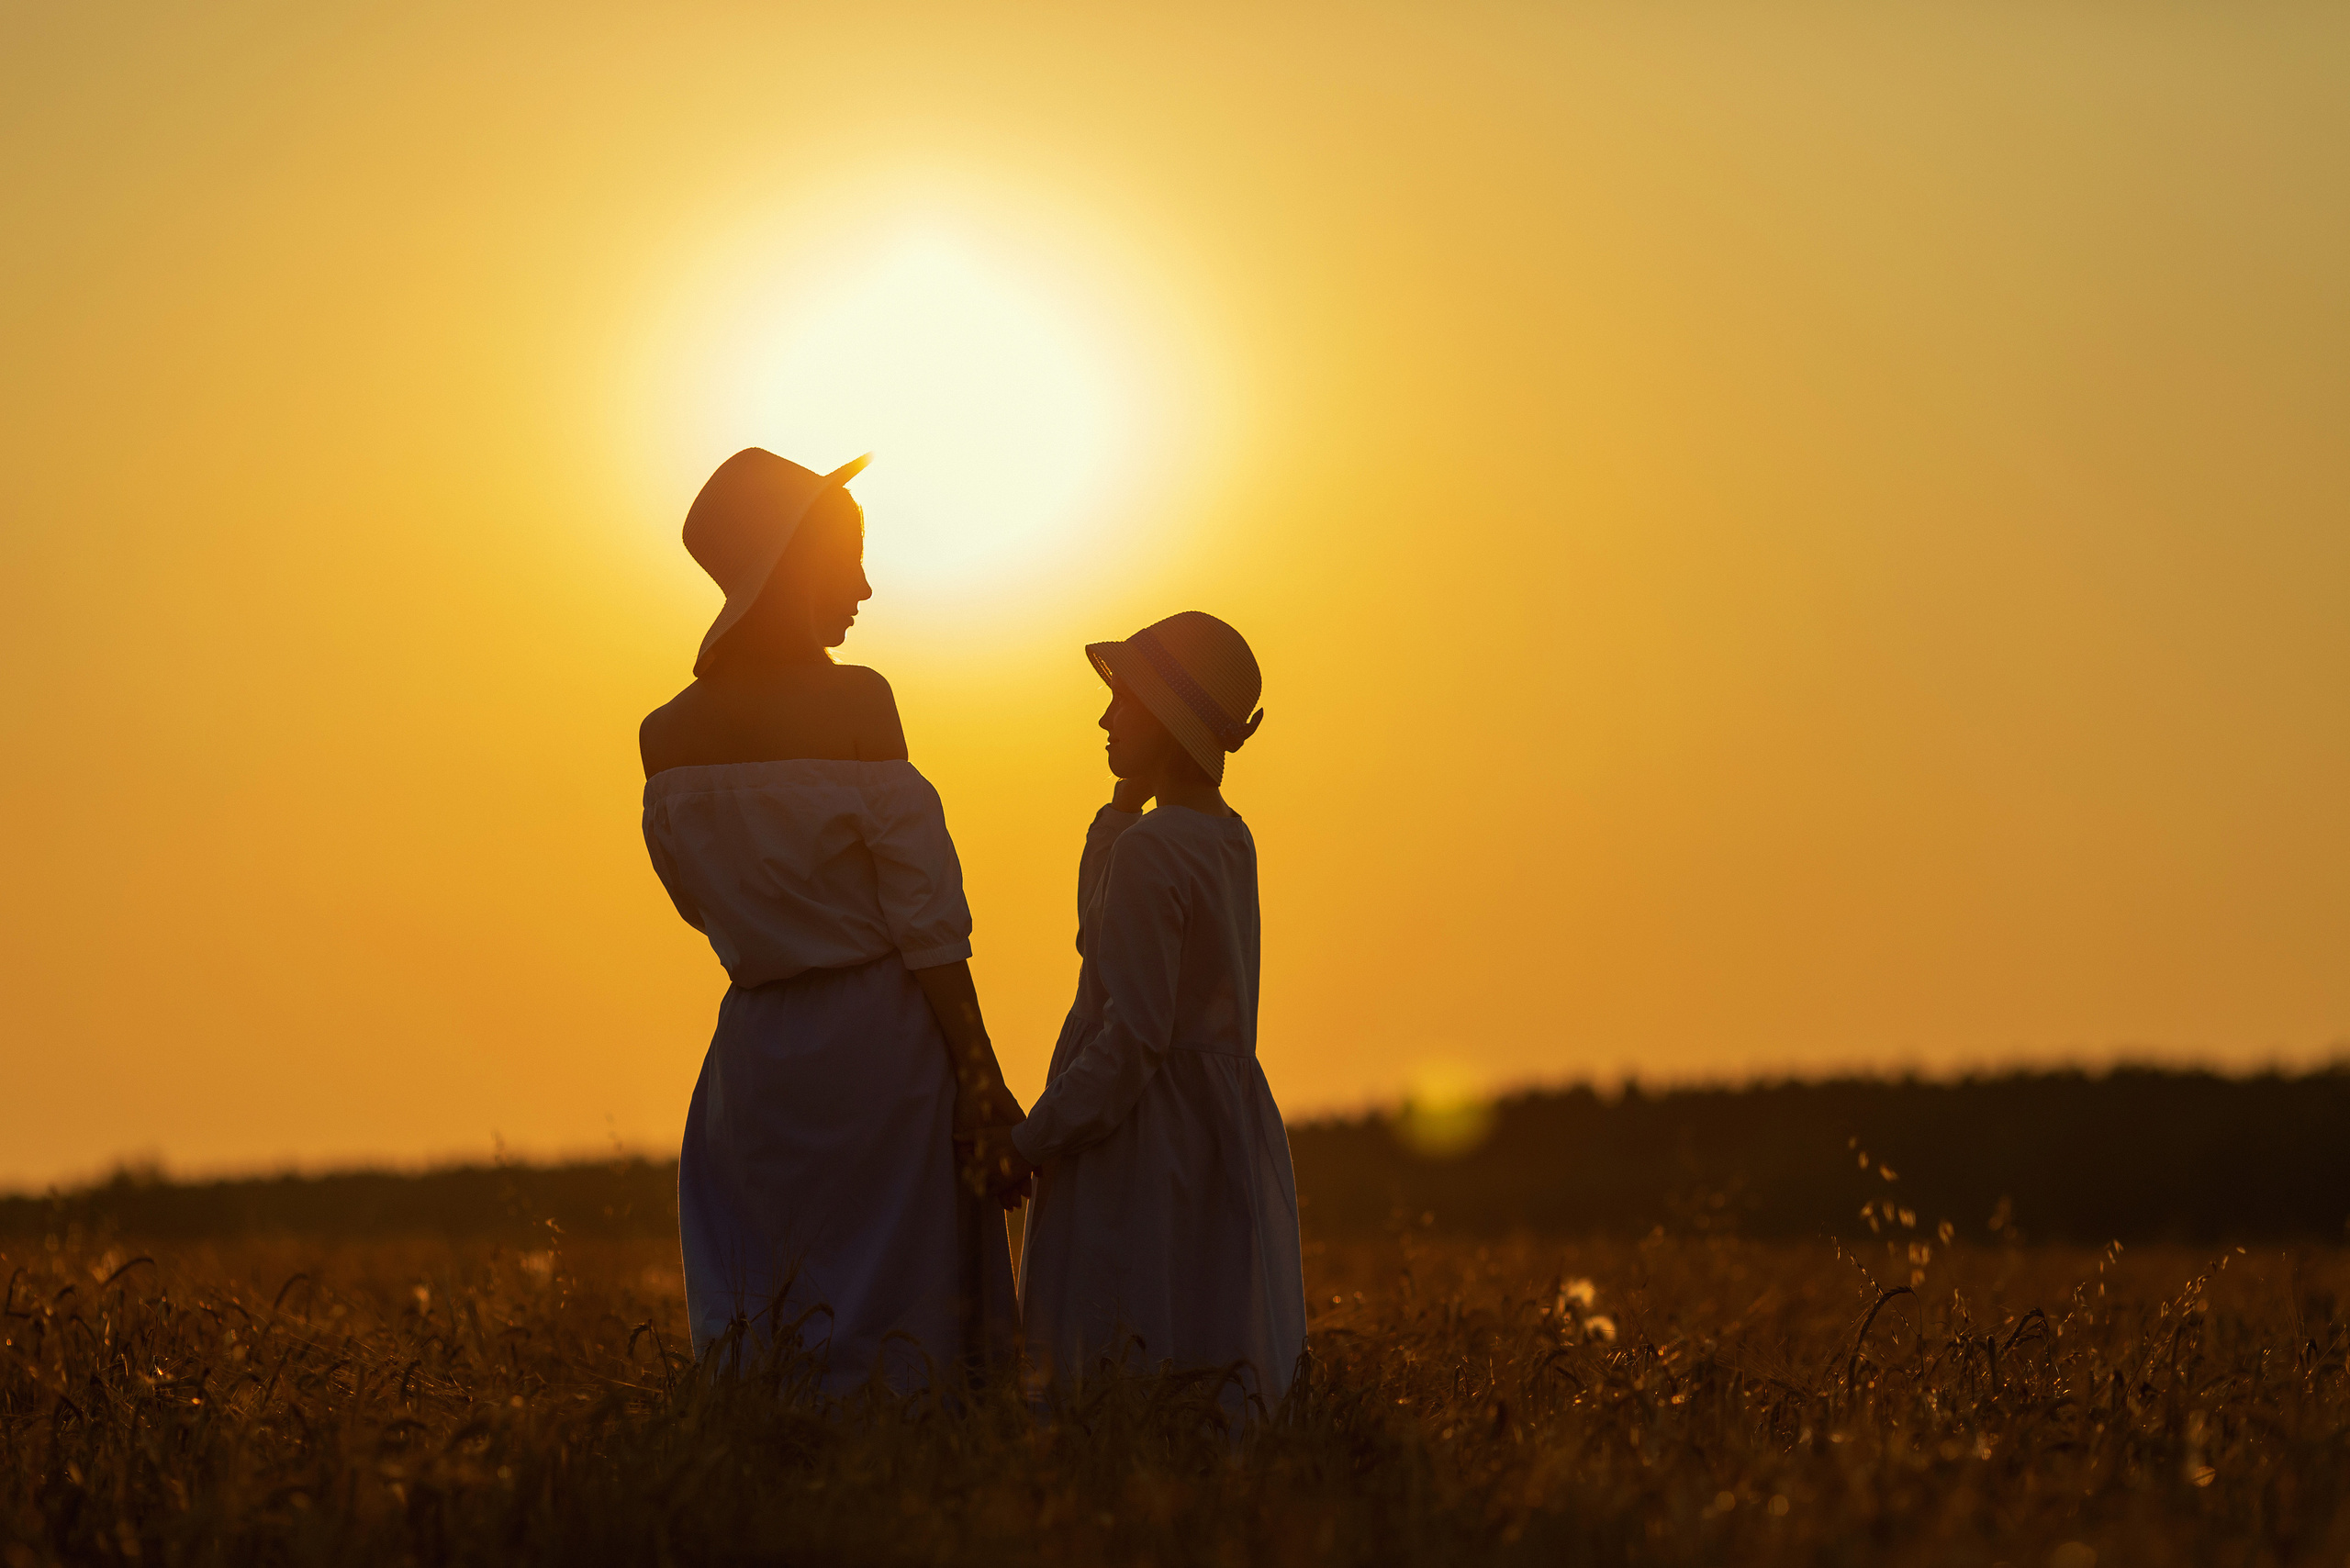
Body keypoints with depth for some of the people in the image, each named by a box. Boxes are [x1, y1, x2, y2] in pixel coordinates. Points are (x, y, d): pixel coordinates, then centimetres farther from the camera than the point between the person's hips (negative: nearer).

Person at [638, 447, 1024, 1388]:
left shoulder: (669, 736, 2)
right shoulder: (853, 703, -13)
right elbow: (925, 915, -13)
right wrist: (980, 1074, -9)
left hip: (758, 1040, 5)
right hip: (882, 1028, -5)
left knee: (750, 1330, 13)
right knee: (894, 1327, 3)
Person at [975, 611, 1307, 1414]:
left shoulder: (1149, 850, -16)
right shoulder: (1227, 839, 10)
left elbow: (1133, 1035, -20)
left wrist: (1033, 1138, -13)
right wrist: (1127, 799, 13)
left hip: (1144, 1141, -9)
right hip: (1223, 1131, 9)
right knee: (1221, 1396, 8)